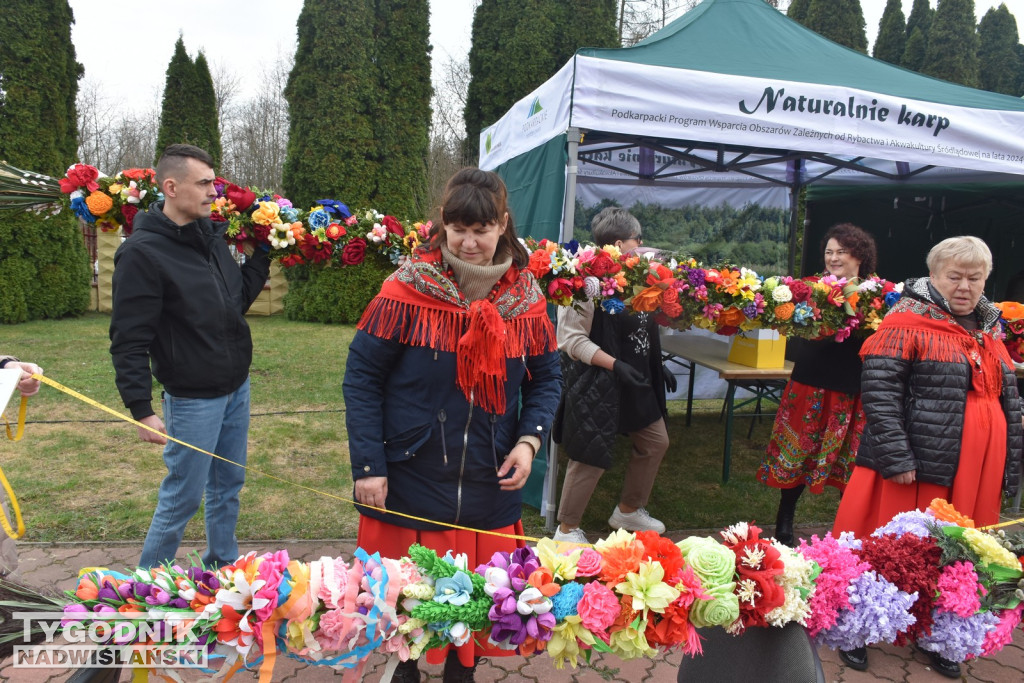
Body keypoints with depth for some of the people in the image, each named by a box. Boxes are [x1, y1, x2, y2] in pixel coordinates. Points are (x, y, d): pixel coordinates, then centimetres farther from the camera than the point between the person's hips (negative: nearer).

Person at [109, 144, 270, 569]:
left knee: (228, 486, 18)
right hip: (192, 400, -7)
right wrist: (141, 409, -20)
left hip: (237, 389, 7)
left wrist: (263, 254, 6)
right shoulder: (141, 253, -16)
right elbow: (128, 342, -17)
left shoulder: (212, 234, 5)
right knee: (182, 497, 6)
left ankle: (224, 567, 36)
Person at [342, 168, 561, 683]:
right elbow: (361, 377, -8)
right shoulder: (406, 291, -11)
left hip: (491, 493, 3)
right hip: (407, 490, -2)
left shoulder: (527, 300, -1)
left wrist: (529, 439, -10)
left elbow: (546, 379, 7)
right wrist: (368, 466, -12)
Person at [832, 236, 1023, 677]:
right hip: (918, 466, -7)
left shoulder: (988, 332, 15)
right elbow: (878, 392, -16)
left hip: (977, 474, 7)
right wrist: (897, 458, -20)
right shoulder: (907, 323, -9)